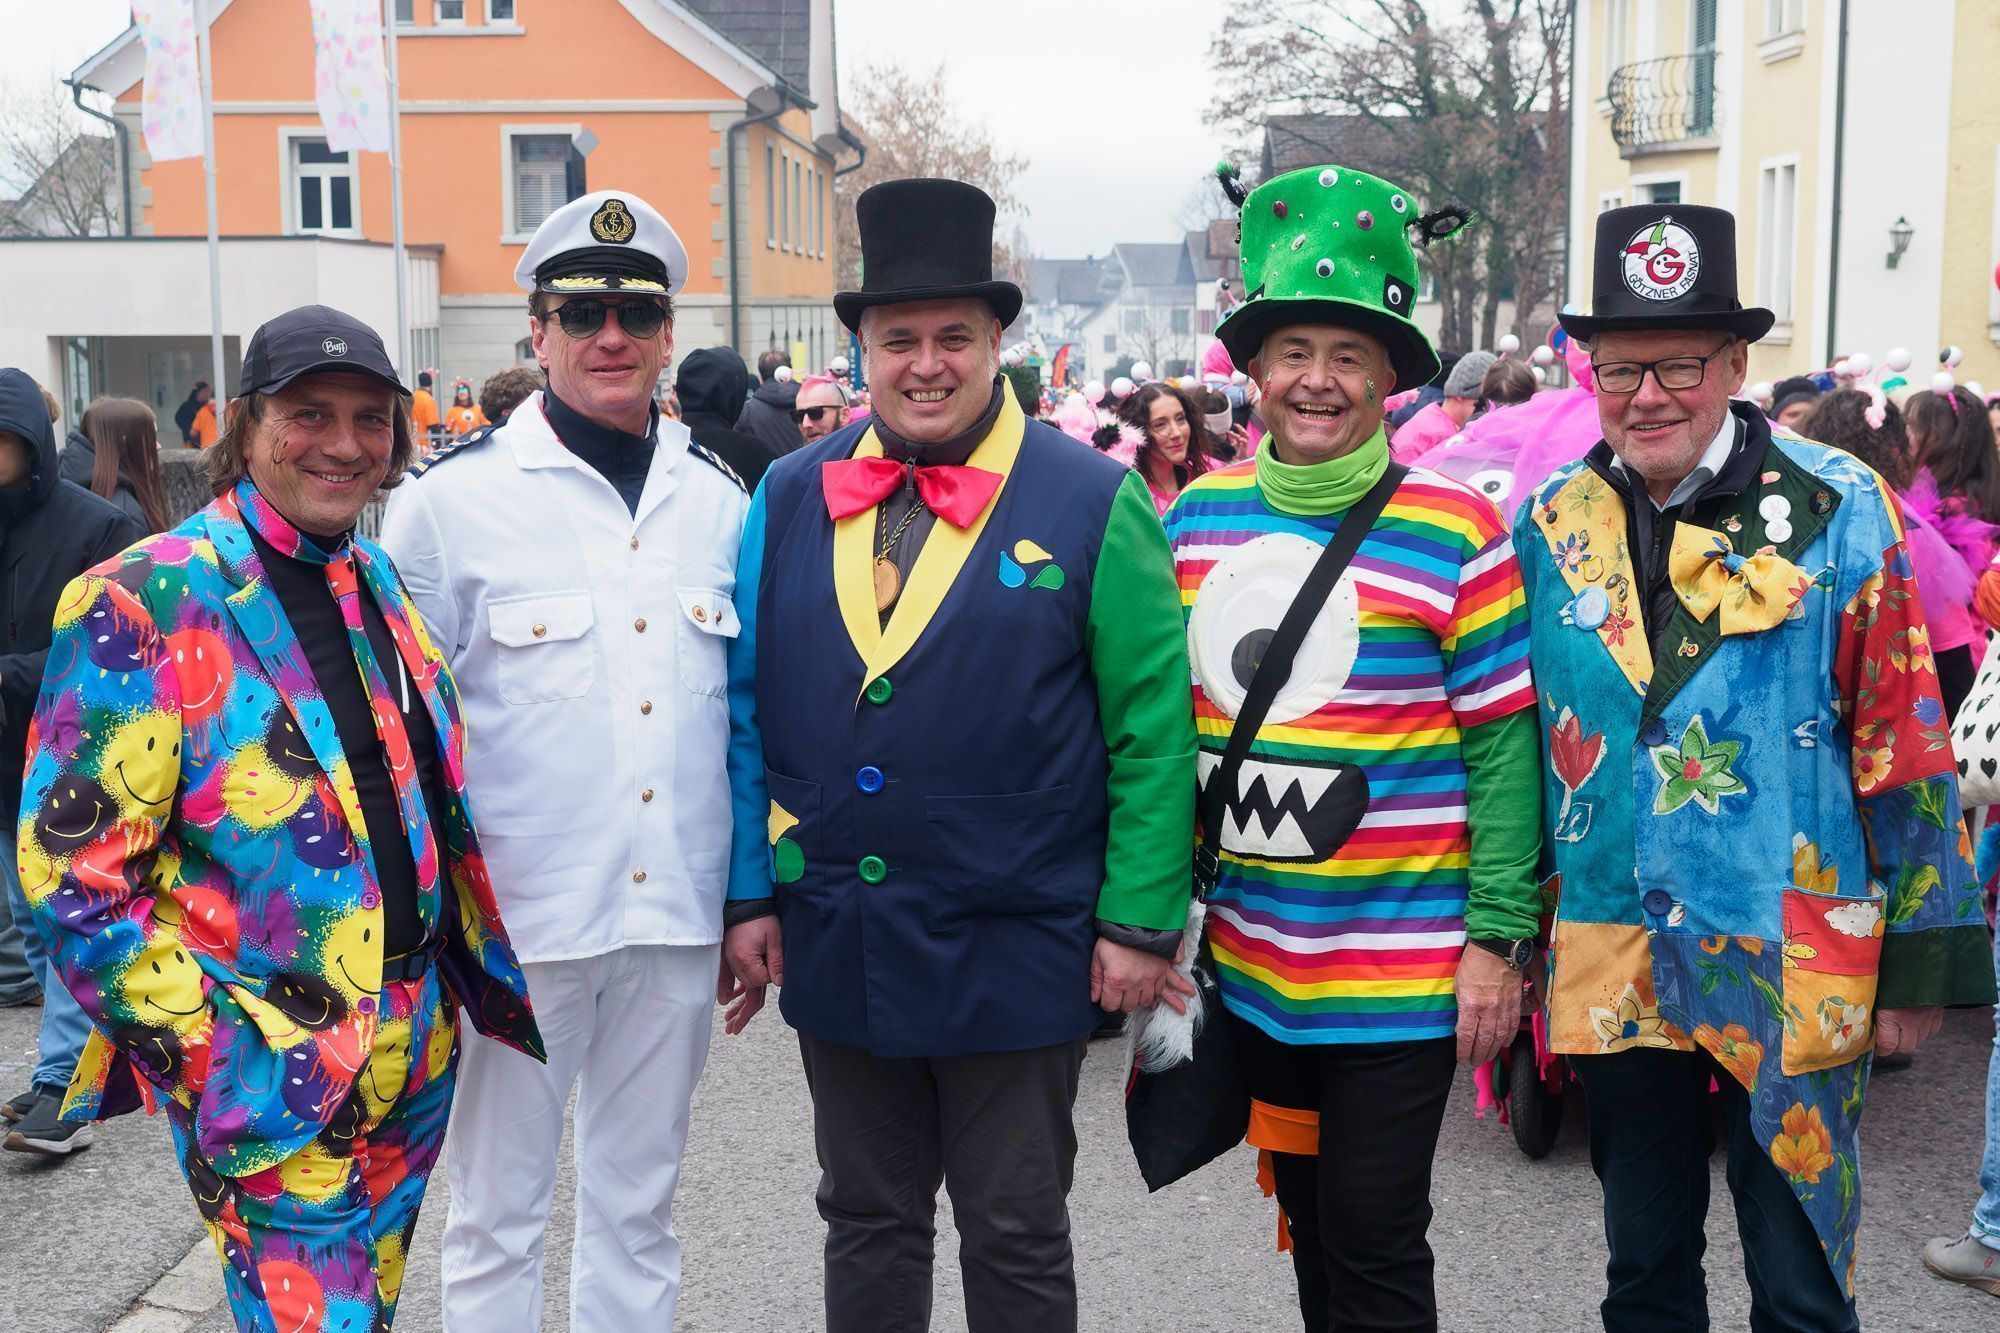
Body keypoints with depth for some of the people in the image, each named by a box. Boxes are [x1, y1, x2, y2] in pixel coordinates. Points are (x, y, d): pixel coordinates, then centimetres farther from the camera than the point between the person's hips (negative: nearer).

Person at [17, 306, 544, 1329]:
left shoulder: (379, 582, 8)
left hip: (416, 1059, 7)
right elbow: (74, 878, -15)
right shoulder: (142, 604, -13)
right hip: (271, 1092, -6)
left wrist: (484, 971, 13)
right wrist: (218, 1059, -17)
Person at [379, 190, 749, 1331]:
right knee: (498, 1209, 9)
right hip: (515, 917, -3)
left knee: (641, 1203, 16)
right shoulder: (452, 498, -5)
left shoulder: (720, 499, 6)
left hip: (676, 916, 3)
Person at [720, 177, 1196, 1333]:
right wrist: (748, 896, 4)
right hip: (835, 944, 4)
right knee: (868, 1224, 18)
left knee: (1017, 1239, 12)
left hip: (1016, 953, -3)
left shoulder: (1094, 503, -6)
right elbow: (747, 708, 7)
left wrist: (1140, 922, -10)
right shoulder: (791, 497, 4)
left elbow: (1153, 728, -7)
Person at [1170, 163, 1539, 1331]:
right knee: (1307, 1217, 19)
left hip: (1402, 972, -5)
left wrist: (1500, 938, -11)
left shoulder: (1451, 530, -10)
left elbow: (1504, 745, -9)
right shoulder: (1197, 517, 3)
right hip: (1252, 961, 5)